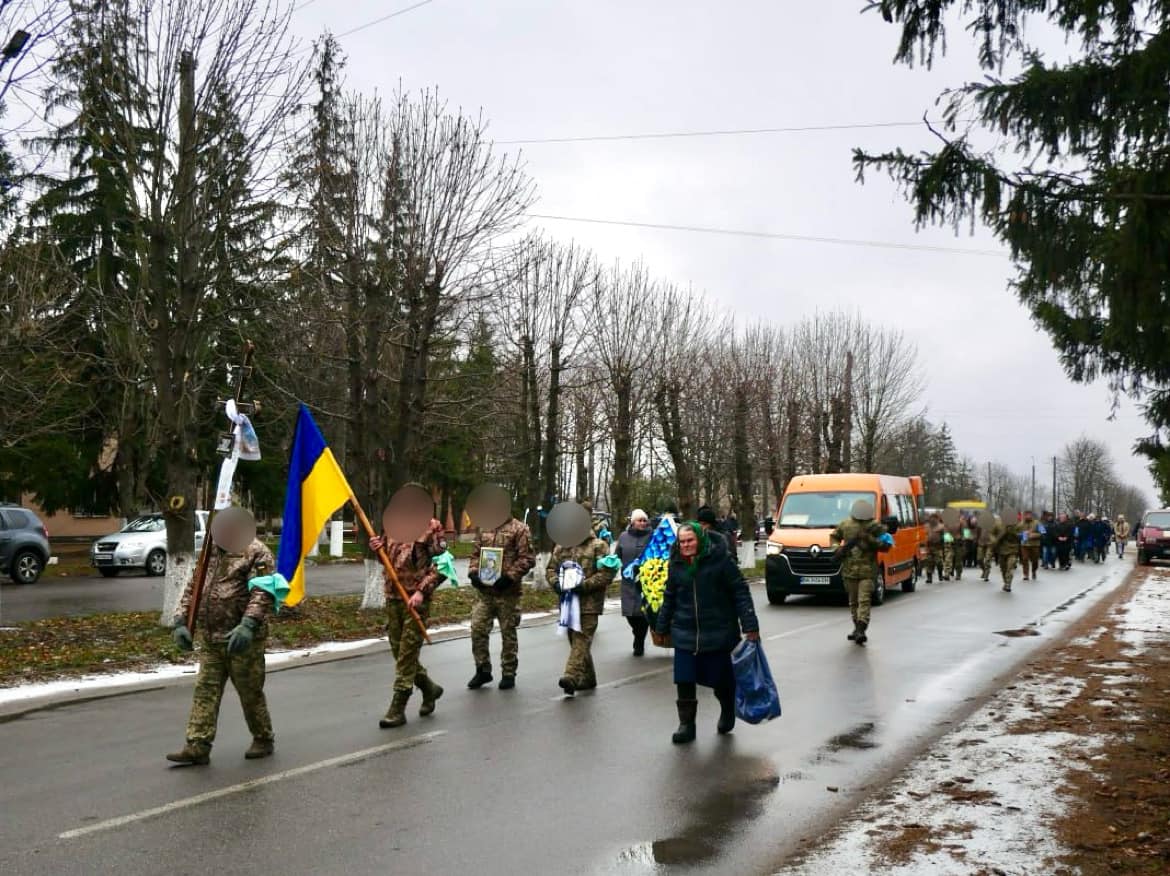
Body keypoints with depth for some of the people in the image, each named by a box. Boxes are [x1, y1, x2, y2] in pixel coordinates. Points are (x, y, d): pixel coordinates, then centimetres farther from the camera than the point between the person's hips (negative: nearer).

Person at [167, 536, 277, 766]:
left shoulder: (256, 552, -10)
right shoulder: (210, 552, 13)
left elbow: (263, 592, -22)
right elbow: (192, 589, 15)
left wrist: (248, 625, -33)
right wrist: (180, 622, 3)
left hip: (241, 641, -6)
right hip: (210, 640, 6)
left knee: (251, 693, 7)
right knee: (205, 691, 3)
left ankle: (263, 740, 24)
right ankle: (197, 748, 5)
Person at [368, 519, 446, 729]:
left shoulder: (431, 528, -8)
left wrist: (422, 590, -19)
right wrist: (378, 546, 0)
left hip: (416, 600, -7)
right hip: (392, 596, 7)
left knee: (408, 651, -5)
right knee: (398, 650, 13)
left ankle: (398, 709, 1)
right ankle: (429, 688, 33)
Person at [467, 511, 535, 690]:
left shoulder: (519, 529, -4)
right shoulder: (484, 529, 13)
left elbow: (528, 559, -9)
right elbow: (476, 554, 18)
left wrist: (510, 576, -18)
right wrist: (473, 572, 0)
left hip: (507, 591, -5)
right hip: (483, 590, 5)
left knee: (508, 632, 5)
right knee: (478, 629, 0)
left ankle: (508, 674, 17)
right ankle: (483, 670, 15)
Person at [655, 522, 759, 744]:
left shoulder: (719, 559, -10)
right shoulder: (676, 564, 3)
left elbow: (740, 592, -9)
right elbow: (669, 598, 14)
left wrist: (750, 625, -13)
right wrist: (662, 628, 17)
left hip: (718, 633, -3)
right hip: (685, 634, 3)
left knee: (722, 678, 10)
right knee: (684, 681, -2)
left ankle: (728, 712, 38)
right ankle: (686, 724, 11)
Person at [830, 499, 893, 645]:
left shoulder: (875, 526, -2)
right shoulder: (845, 524, 5)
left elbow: (886, 545, -5)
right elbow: (834, 537, 20)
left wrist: (871, 540, -19)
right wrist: (837, 548, 0)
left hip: (867, 571, -3)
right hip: (849, 570, 3)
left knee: (864, 600, -14)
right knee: (853, 601, 11)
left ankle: (860, 630, -20)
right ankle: (858, 629, 23)